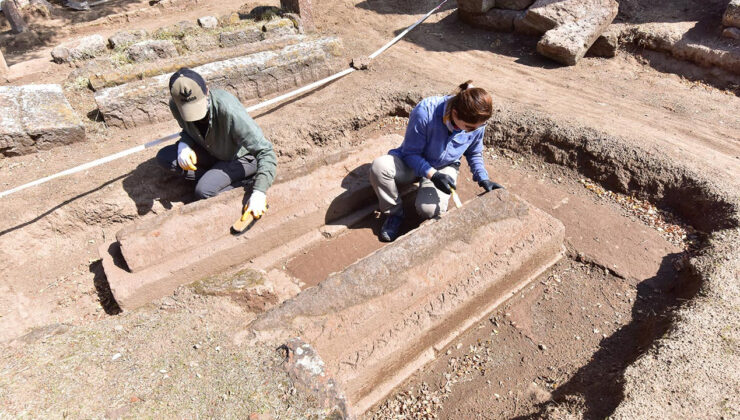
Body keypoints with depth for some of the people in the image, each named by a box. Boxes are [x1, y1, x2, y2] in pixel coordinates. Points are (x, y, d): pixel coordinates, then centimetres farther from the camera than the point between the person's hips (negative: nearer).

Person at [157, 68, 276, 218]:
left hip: (241, 157, -7)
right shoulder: (176, 105, -17)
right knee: (163, 157, -12)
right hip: (211, 152, 8)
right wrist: (183, 145, -19)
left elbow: (265, 151, -36)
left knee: (203, 191, -27)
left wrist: (259, 192, -45)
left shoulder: (230, 111, -37)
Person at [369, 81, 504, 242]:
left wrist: (483, 180, -7)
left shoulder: (477, 122, -17)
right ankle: (394, 213, -8)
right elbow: (410, 152, -21)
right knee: (379, 166, -33)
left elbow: (474, 154, 5)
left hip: (445, 168, 1)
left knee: (428, 209, -30)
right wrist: (432, 175, -33)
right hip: (413, 163, -1)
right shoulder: (425, 111, -31)